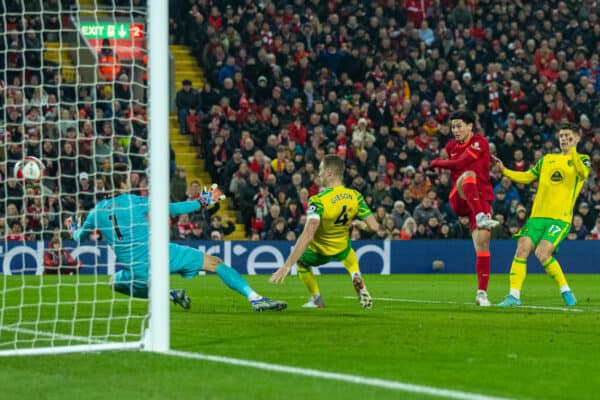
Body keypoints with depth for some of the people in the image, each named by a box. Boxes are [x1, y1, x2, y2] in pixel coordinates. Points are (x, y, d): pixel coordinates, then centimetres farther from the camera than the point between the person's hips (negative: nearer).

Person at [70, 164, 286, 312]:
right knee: (216, 263, 4)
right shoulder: (135, 202, -5)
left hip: (138, 272, 3)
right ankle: (255, 298, -8)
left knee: (115, 282, 34)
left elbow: (79, 236, 19)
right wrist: (200, 203, 15)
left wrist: (74, 231, 43)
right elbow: (171, 209, 4)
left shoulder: (98, 211, 3)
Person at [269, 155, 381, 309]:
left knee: (300, 261, 29)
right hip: (342, 248, 4)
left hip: (319, 253, -4)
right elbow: (374, 227, -15)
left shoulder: (318, 201, -33)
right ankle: (357, 279, 19)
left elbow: (308, 235, -43)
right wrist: (358, 223, 10)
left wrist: (287, 265, -45)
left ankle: (317, 299, 32)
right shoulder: (355, 196, -18)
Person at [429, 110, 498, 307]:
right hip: (458, 200, 2)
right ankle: (480, 217, -49)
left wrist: (437, 163, 2)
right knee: (468, 175, -32)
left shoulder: (479, 142, -3)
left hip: (481, 199, -2)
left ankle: (482, 293, -4)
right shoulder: (451, 146, 14)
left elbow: (459, 163, -10)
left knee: (483, 246, -10)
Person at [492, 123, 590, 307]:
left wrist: (572, 151, -32)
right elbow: (526, 177, 21)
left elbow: (583, 172, -17)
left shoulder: (582, 159, 6)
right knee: (522, 248, -13)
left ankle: (565, 290, -3)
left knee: (542, 253, -21)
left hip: (561, 218, -5)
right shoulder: (547, 159, 20)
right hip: (537, 215, 5)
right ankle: (514, 295, -10)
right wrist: (504, 170, 6)